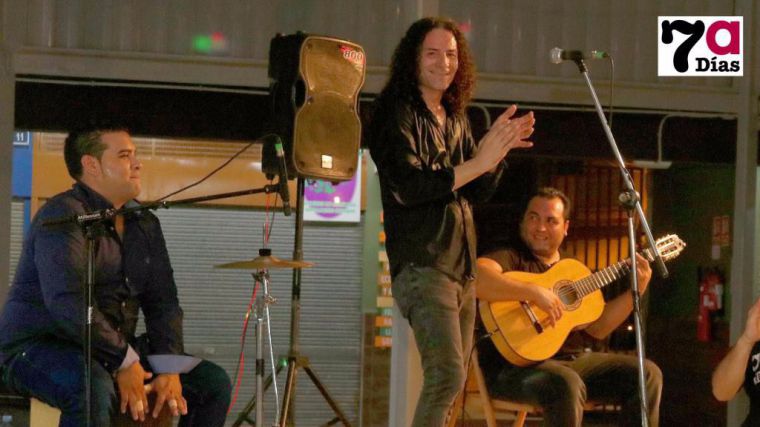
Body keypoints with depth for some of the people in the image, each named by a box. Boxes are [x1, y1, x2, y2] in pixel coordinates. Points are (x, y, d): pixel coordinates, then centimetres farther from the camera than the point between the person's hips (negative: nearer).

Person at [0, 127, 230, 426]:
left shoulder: (144, 224, 12)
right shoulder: (64, 216, -16)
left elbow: (162, 302, 8)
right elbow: (66, 301, -28)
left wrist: (170, 368, -9)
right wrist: (125, 361, -25)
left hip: (113, 349, 8)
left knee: (213, 382, 0)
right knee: (93, 388, -40)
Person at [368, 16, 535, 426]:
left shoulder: (455, 119, 16)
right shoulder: (397, 113, -7)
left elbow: (476, 191, 16)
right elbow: (405, 186, -19)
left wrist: (500, 149, -3)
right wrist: (479, 161, -23)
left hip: (463, 268, 9)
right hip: (421, 265, -8)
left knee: (448, 377, 10)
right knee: (447, 374, -20)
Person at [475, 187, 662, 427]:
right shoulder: (510, 258, -5)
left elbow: (596, 328, 15)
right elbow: (476, 280, -29)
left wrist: (636, 291, 6)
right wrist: (534, 292, -34)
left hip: (573, 359, 8)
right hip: (516, 362, -8)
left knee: (647, 375, 1)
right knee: (567, 385, -37)